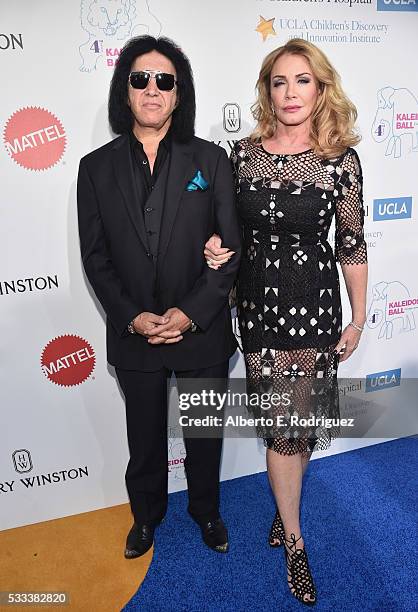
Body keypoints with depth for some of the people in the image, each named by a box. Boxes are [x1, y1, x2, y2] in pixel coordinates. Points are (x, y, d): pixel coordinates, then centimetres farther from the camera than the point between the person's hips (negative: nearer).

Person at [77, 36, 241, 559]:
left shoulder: (210, 159, -3)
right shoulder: (97, 167, -1)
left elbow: (231, 247, -6)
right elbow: (94, 256, -1)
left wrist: (191, 313, -15)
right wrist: (134, 318, -13)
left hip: (203, 333, 0)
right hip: (133, 335, 1)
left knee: (204, 433, 18)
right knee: (144, 437, 20)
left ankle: (205, 510, 46)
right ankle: (147, 514, 47)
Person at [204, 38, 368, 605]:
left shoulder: (341, 159, -5)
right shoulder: (242, 153, 0)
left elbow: (352, 243, 0)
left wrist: (358, 319, 4)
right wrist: (215, 249, -11)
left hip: (315, 303, 0)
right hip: (257, 301, 1)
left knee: (303, 420, 11)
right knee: (282, 424, 8)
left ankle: (284, 504, 44)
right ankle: (294, 542, 31)